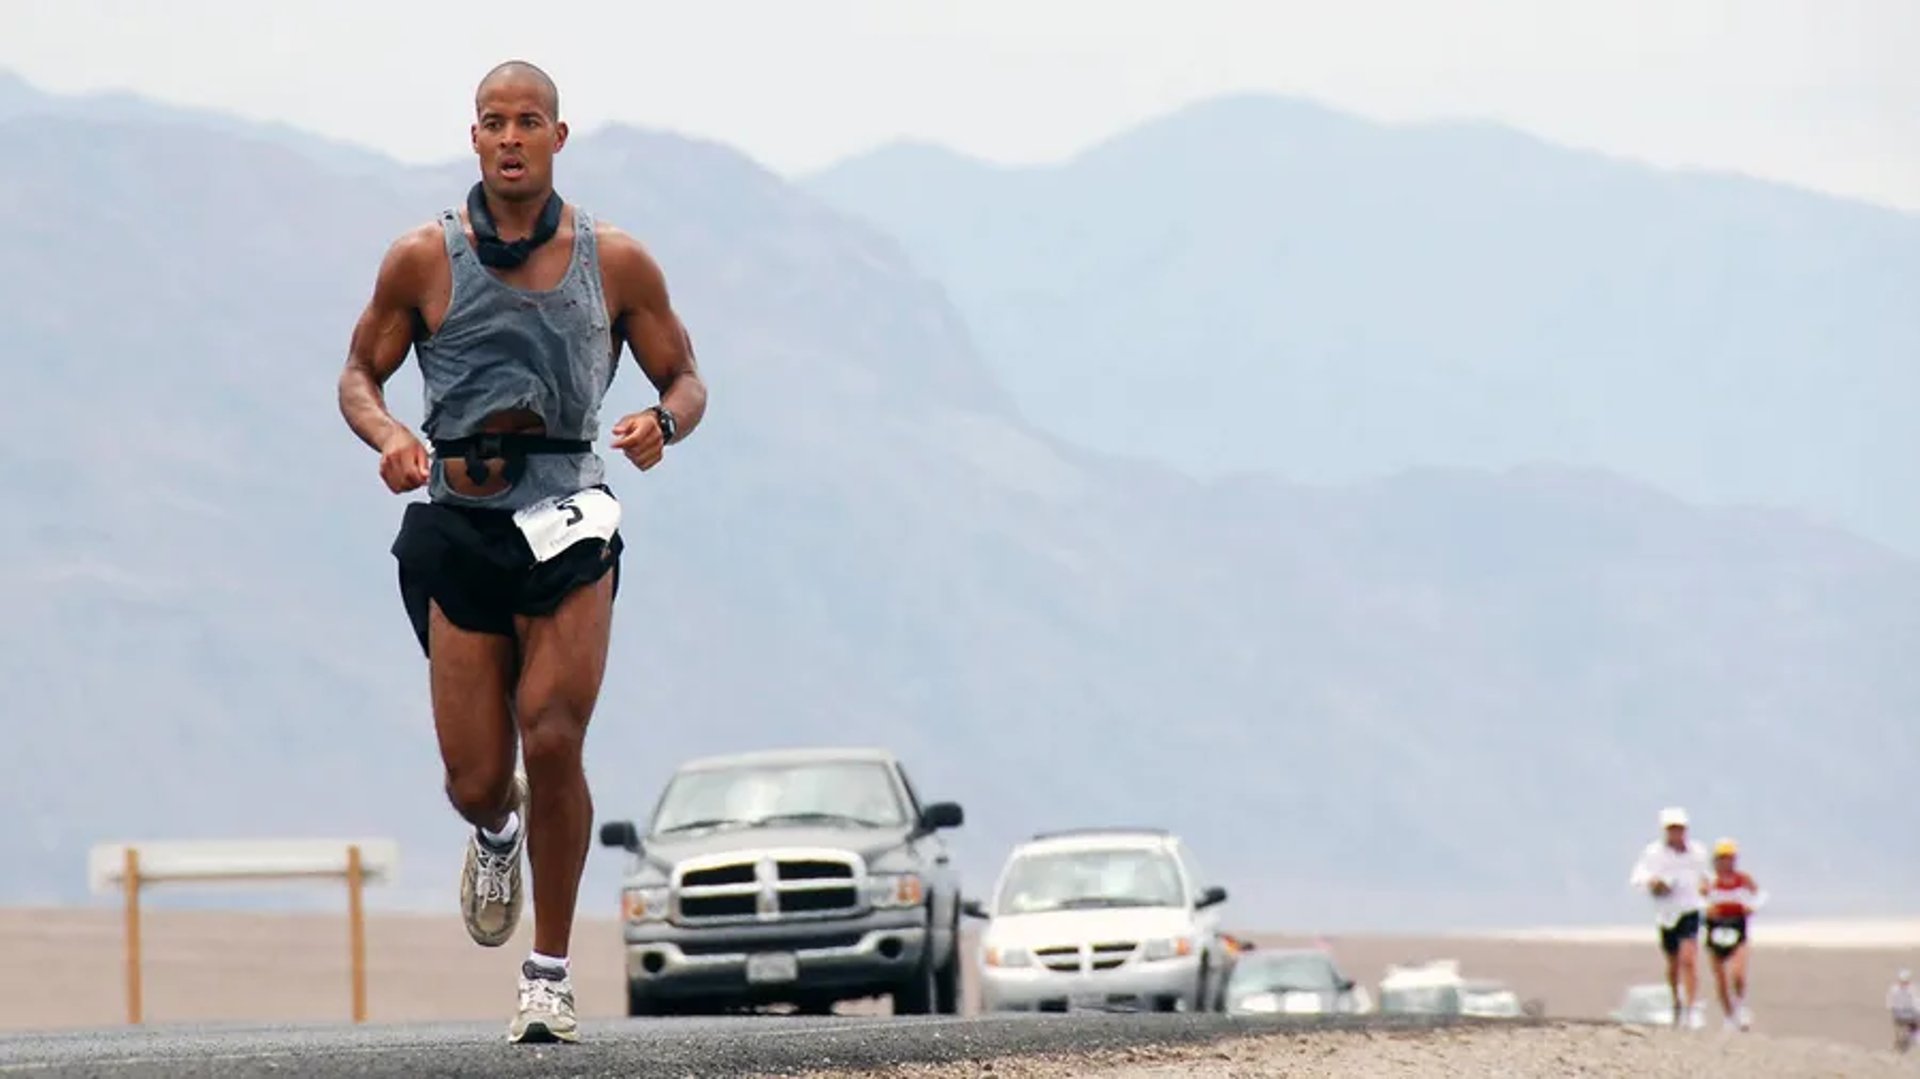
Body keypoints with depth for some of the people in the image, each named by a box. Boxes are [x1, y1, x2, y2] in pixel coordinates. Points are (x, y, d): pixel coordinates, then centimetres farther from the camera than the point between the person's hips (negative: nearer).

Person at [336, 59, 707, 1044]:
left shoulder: (617, 263, 2)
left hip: (566, 518, -1)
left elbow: (685, 378, 11)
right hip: (457, 522, 1)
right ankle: (496, 835, 42)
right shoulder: (423, 260, 1)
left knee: (552, 741, -16)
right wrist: (387, 437, -12)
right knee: (476, 780, 1)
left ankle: (552, 974, -3)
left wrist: (662, 425, -12)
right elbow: (360, 374, 10)